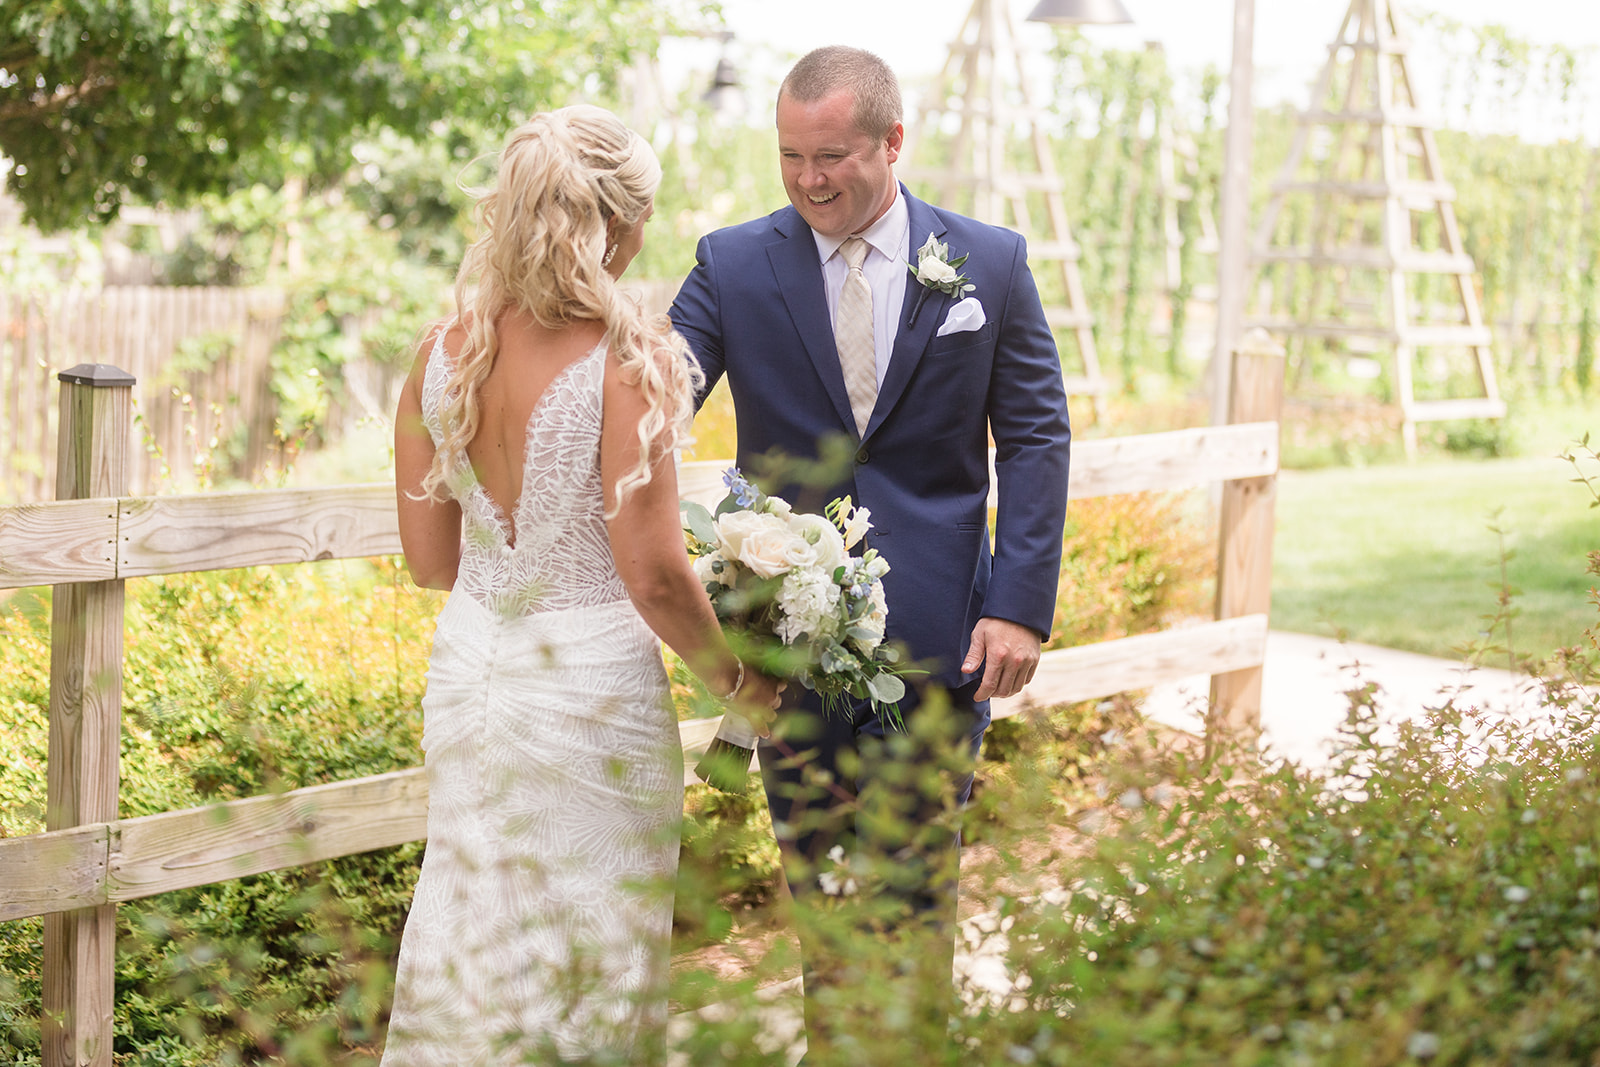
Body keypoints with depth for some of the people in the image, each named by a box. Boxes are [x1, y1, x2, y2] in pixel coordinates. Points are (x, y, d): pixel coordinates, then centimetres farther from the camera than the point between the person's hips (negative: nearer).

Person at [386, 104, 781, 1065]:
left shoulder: (442, 353, -1)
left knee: (472, 933, 18)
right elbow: (653, 575, -19)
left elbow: (429, 558, 5)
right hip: (591, 684, -5)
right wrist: (731, 676, -2)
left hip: (469, 670, 5)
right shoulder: (625, 361, -18)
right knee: (591, 952, 12)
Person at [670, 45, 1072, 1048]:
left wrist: (1020, 603, -6)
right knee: (811, 870, 12)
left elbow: (1035, 438, 2)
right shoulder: (733, 263, 0)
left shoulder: (990, 263, 0)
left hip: (935, 629, -1)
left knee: (919, 874, 7)